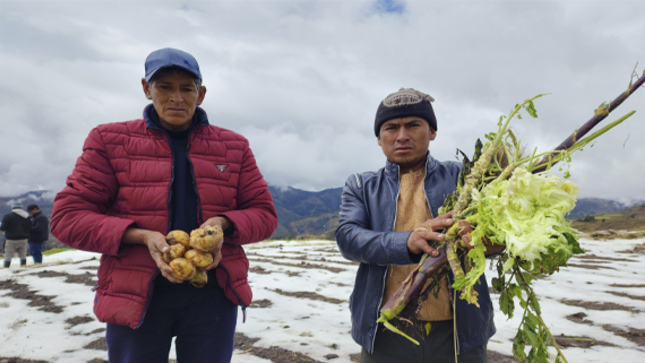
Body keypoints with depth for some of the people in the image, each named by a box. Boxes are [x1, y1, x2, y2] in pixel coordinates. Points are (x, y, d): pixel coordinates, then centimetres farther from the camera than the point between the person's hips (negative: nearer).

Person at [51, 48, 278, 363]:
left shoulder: (233, 146, 4)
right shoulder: (110, 140, 1)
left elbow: (264, 213, 6)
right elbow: (68, 216, -3)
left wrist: (222, 223, -16)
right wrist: (143, 237, -18)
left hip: (212, 293, 1)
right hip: (136, 295, 0)